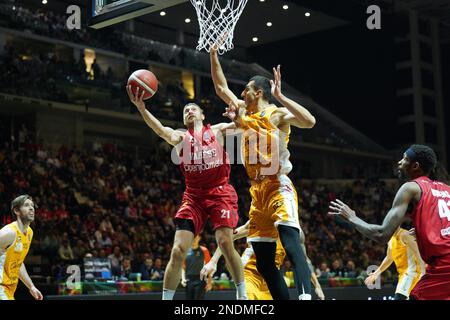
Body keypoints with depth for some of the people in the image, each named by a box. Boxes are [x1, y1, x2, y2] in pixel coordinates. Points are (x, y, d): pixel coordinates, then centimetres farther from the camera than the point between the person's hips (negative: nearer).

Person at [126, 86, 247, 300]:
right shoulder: (181, 137, 11)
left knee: (225, 242, -16)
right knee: (178, 250, -7)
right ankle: (166, 298, 2)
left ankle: (242, 295, 0)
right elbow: (161, 131, -10)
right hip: (193, 196, 2)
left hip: (220, 192, -1)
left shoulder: (218, 130, 12)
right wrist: (141, 108, -27)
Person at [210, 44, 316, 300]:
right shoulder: (244, 113, 17)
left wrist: (280, 96, -22)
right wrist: (214, 57, 22)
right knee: (264, 261, 6)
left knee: (292, 245, -26)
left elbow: (309, 121, -22)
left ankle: (306, 296, -38)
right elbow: (221, 88, 28)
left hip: (279, 188, -8)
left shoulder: (277, 114, -4)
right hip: (258, 191, 8)